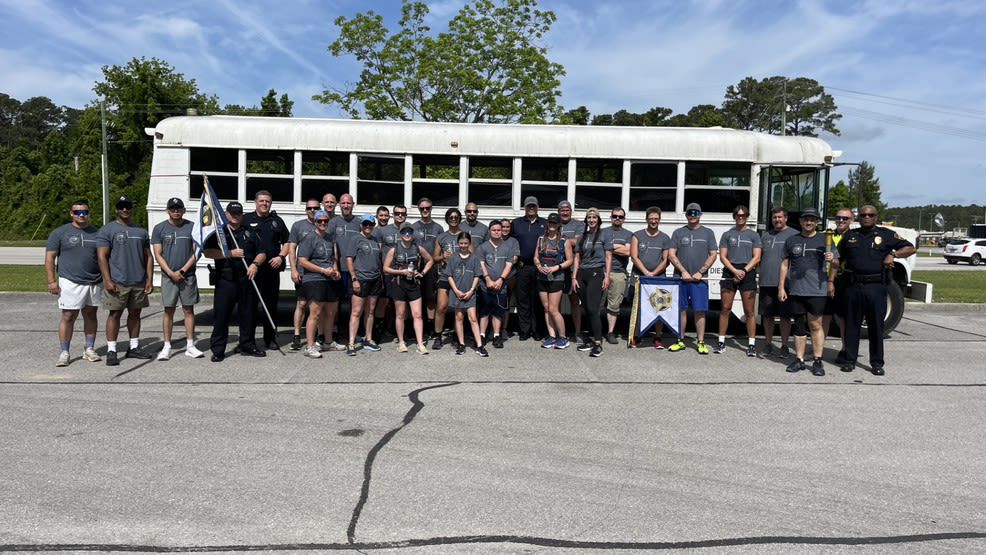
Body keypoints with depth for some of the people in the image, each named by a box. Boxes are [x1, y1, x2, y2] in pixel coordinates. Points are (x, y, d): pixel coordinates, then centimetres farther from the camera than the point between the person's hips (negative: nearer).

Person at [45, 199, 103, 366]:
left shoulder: (97, 233, 12)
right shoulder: (59, 233, 2)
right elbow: (50, 258, 1)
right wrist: (51, 281, -7)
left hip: (94, 282, 4)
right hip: (70, 282, -3)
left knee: (90, 315, 9)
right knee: (69, 316, -5)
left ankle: (89, 350, 18)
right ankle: (64, 353, 3)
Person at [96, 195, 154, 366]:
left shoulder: (141, 231, 15)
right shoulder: (107, 230, 1)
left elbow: (148, 257, 16)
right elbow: (102, 256, -6)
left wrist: (149, 279, 7)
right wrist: (107, 280, -14)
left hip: (139, 282, 5)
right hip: (117, 282, -4)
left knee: (135, 313, 10)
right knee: (115, 314, -3)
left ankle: (134, 348, 20)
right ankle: (111, 351, 1)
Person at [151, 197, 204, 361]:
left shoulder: (192, 227, 5)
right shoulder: (159, 228, 5)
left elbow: (196, 252, 2)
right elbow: (157, 254, 2)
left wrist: (182, 270, -8)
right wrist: (171, 273, -10)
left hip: (188, 275, 0)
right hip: (168, 276, 0)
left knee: (189, 310, 3)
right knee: (168, 311, 2)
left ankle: (190, 346, 8)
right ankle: (167, 347, 7)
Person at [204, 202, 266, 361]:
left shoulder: (249, 233, 17)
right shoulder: (218, 232, 8)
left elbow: (261, 253, 16)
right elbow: (207, 252, -5)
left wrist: (255, 264, -5)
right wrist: (230, 253, -12)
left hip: (247, 279, 3)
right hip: (225, 280, -3)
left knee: (248, 314, 7)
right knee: (221, 314, -3)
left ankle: (248, 346, 18)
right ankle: (217, 350, 5)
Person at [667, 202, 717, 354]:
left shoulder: (708, 233, 10)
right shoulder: (678, 233, 10)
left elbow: (713, 255, 6)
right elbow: (671, 254, 4)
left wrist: (700, 272, -6)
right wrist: (683, 271, -7)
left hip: (700, 279, -1)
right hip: (680, 277, 1)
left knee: (700, 311, -2)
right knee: (681, 309, 4)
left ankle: (700, 343, 4)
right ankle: (680, 341, 12)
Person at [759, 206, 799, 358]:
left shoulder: (794, 234, 3)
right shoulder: (766, 235, 18)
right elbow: (759, 257, 24)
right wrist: (763, 272, 12)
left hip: (784, 282, -4)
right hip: (766, 282, 4)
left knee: (785, 316, 1)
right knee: (767, 315, 9)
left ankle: (784, 346, 10)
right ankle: (768, 343, 21)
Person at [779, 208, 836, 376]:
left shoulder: (824, 239, 8)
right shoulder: (791, 241, 13)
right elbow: (785, 264, 14)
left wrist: (831, 258, -16)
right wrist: (781, 287, 7)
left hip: (816, 290, -2)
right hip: (796, 291, 3)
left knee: (815, 325, -3)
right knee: (799, 325, 7)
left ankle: (818, 361, 4)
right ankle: (799, 360, 14)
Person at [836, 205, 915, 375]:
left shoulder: (886, 235, 8)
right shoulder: (849, 235, 13)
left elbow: (910, 248, 7)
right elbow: (837, 260, 14)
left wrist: (893, 254, -11)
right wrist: (831, 281, 5)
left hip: (876, 286, -2)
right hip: (853, 286, 2)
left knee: (876, 325, 2)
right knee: (852, 324, 5)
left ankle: (877, 363, 11)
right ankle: (850, 360, 13)